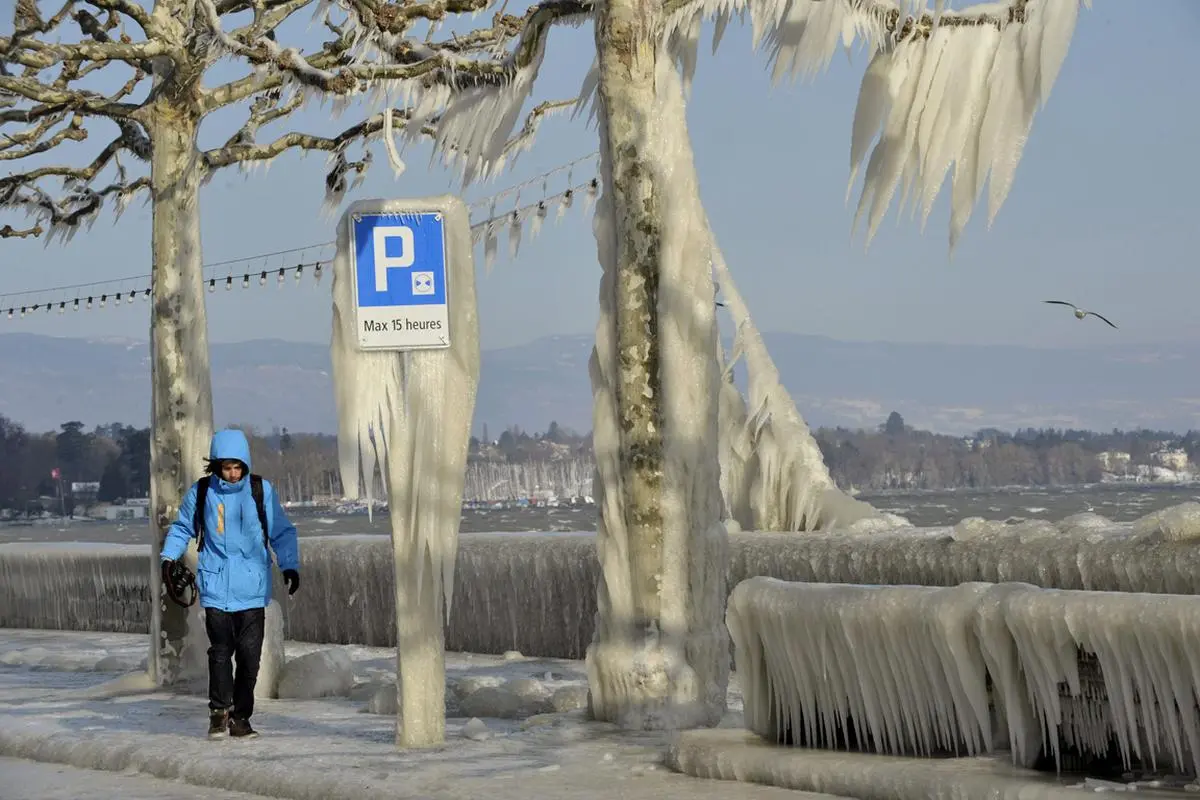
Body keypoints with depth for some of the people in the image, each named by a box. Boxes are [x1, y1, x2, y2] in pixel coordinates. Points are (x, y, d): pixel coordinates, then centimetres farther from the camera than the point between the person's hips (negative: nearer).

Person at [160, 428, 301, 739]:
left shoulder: (261, 490, 3)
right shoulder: (201, 492, 3)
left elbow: (282, 532, 10)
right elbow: (182, 528, 18)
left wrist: (290, 564, -1)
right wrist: (169, 555, 4)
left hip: (252, 588, 0)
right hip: (216, 587, 0)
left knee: (249, 653, -3)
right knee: (221, 650, -8)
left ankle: (240, 717, 8)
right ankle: (219, 712, 6)